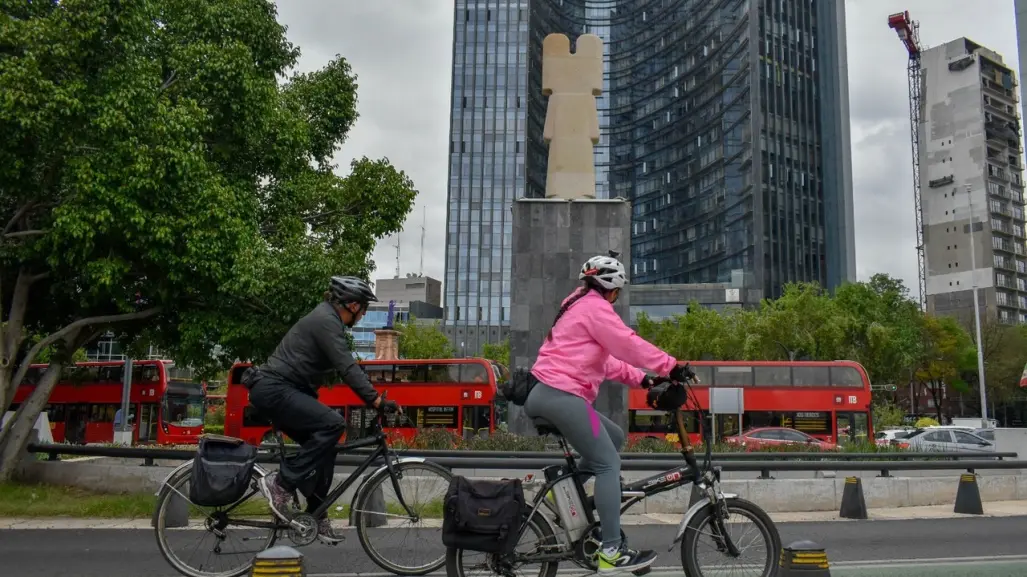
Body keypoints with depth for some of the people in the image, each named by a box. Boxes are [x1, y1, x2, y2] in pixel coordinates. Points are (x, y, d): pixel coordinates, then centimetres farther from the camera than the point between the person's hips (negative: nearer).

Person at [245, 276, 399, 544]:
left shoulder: (326, 319, 16)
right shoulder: (326, 321, -15)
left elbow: (345, 367, 23)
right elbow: (347, 368, -24)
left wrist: (373, 397, 20)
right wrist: (377, 400, -27)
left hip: (276, 390, 10)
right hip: (273, 389, -10)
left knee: (324, 444, 7)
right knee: (333, 424, -22)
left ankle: (316, 515, 12)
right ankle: (281, 483, -14)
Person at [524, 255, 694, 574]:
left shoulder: (577, 307, 27)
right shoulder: (594, 307, -4)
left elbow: (604, 359, 25)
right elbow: (627, 344, -14)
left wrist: (641, 379, 17)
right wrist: (670, 367, -10)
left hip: (546, 394, 10)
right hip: (562, 395, -10)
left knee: (614, 437, 18)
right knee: (609, 464, -9)